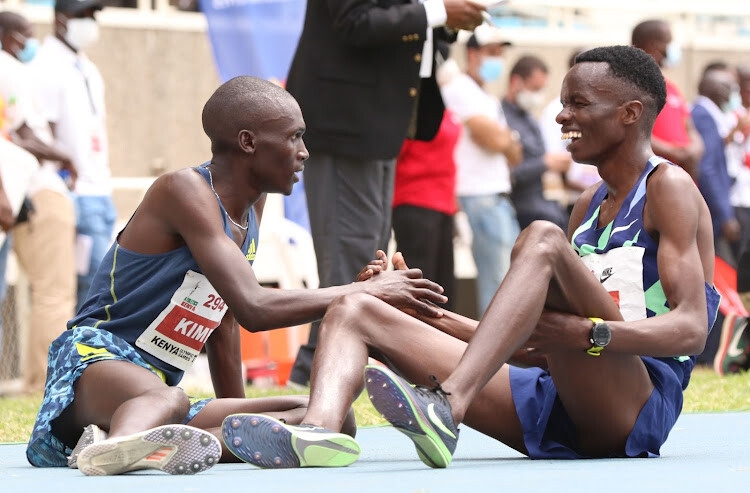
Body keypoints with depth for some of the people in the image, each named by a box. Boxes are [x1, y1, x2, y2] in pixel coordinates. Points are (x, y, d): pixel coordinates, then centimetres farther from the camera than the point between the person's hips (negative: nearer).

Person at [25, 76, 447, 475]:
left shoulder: (252, 203, 15)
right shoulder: (185, 190, -14)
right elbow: (254, 309, -24)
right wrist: (367, 291, -15)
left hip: (158, 387, 9)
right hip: (96, 358, -9)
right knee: (170, 400, -42)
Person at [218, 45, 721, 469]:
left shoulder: (669, 188, 3)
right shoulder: (591, 204, 28)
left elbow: (691, 328, -12)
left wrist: (589, 333, -29)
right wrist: (422, 310, 16)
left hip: (638, 403, -8)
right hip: (554, 410, 8)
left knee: (543, 239, -30)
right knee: (353, 309, -2)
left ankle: (446, 409, -49)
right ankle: (321, 427, -37)